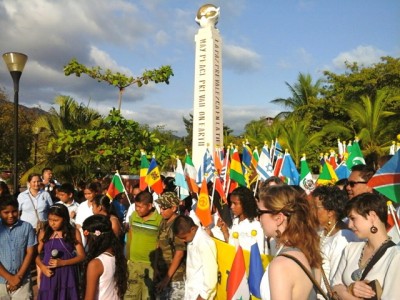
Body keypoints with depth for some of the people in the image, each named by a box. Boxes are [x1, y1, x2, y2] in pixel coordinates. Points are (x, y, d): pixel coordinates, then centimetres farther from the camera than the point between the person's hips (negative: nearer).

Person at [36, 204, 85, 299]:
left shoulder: (74, 233, -1)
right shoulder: (44, 233, 3)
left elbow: (81, 256, -3)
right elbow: (37, 255, 6)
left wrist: (63, 262, -14)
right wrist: (42, 267, -12)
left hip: (67, 275, -1)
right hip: (49, 275, 1)